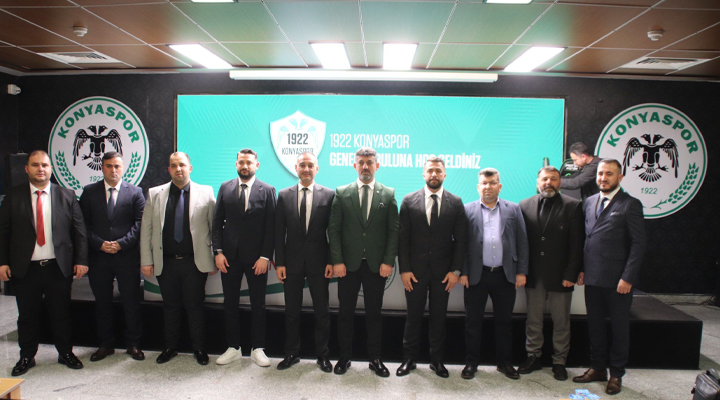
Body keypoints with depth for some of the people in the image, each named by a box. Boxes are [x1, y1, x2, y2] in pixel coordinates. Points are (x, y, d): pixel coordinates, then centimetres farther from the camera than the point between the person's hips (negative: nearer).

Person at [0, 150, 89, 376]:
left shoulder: (67, 196, 2)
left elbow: (79, 230, 2)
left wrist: (81, 260, -3)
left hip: (59, 267, 0)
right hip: (25, 269, 0)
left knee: (61, 313, 10)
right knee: (27, 315, 12)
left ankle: (65, 353, 26)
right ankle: (26, 357, 29)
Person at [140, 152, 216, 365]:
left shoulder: (205, 193, 0)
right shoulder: (155, 194, 6)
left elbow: (215, 227, -1)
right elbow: (146, 230, 6)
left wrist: (215, 259, -3)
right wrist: (146, 260, 2)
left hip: (195, 262, -2)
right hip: (165, 262, 2)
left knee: (195, 306, 6)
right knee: (170, 306, 13)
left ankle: (199, 349, 21)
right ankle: (170, 348, 29)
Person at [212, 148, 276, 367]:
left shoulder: (267, 190, -1)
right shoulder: (225, 188, 6)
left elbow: (271, 227, -5)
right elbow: (217, 223, 5)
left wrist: (265, 256, -11)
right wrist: (218, 252, -4)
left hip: (256, 258, -2)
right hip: (229, 256, 3)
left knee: (258, 305, 6)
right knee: (230, 304, 10)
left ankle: (257, 349, 18)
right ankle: (233, 348, 23)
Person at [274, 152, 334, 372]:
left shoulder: (328, 195, -1)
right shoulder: (284, 195, 4)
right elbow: (279, 232, 3)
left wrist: (331, 261, -7)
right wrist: (279, 262, -2)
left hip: (319, 263, -1)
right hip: (292, 263, 2)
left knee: (322, 311, 7)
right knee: (291, 311, 11)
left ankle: (322, 355, 22)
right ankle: (292, 353, 26)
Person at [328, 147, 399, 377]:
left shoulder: (388, 194, 3)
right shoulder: (341, 193, 2)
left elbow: (394, 230, 1)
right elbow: (334, 229, 0)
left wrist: (388, 261, -7)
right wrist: (337, 261, -8)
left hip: (376, 264, 0)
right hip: (348, 263, 0)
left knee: (374, 314, 10)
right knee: (345, 313, 9)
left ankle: (375, 359, 23)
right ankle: (344, 357, 23)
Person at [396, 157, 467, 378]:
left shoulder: (456, 203, 3)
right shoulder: (409, 201, 1)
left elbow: (461, 240, 2)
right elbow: (403, 238, -1)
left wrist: (455, 270, -5)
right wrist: (404, 269, -6)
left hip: (443, 272, 1)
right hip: (415, 271, 0)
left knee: (439, 317, 11)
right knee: (413, 316, 8)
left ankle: (437, 359, 25)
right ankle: (409, 358, 22)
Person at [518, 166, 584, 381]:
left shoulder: (572, 206, -3)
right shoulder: (525, 206, 4)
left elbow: (576, 244, -6)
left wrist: (570, 274, -10)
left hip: (560, 276, -2)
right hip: (533, 275, 2)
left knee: (561, 321, 9)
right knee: (533, 319, 12)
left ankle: (559, 361, 23)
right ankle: (533, 357, 27)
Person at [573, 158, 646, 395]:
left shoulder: (630, 204, -7)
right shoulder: (589, 202, 10)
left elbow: (639, 243, -10)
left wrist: (628, 278, -15)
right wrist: (582, 269, 6)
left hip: (617, 280, -5)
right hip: (592, 278, 5)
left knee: (620, 329, 9)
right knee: (595, 326, 15)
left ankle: (616, 374, 23)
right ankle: (598, 368, 30)